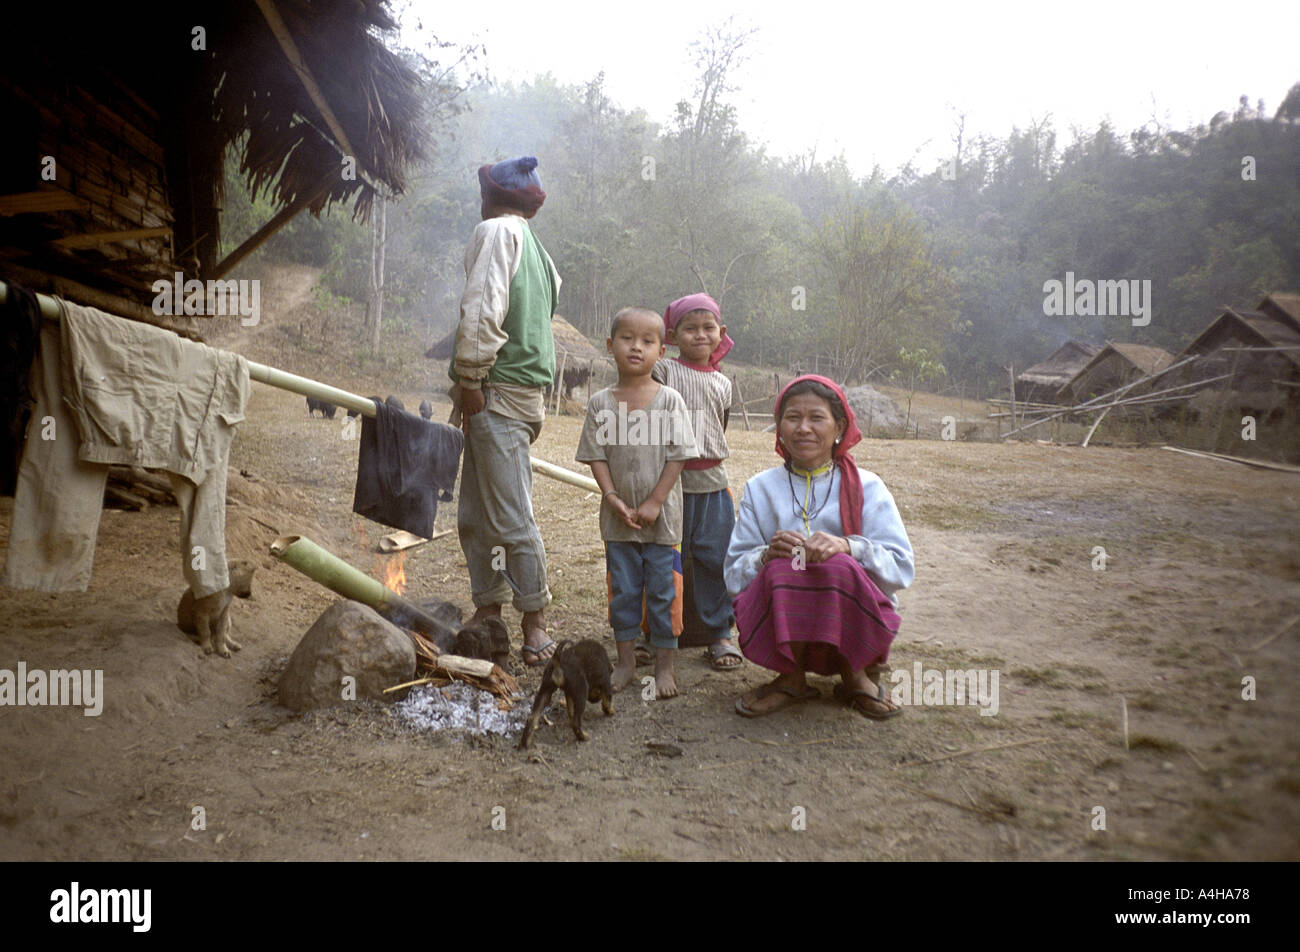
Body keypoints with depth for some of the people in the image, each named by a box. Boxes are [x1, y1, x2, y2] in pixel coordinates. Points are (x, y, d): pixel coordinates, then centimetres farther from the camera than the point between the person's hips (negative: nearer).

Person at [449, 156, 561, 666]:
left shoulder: (495, 230, -4)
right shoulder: (537, 250, 22)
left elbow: (483, 308, -17)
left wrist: (470, 380, -13)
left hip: (499, 393, -10)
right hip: (525, 392, 10)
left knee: (511, 517, -6)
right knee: (475, 514, 14)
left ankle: (535, 623, 2)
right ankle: (488, 611, 22)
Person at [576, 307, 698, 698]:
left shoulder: (669, 400, -6)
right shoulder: (601, 403, 0)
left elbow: (677, 456, -8)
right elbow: (596, 455, 0)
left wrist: (655, 502, -12)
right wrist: (613, 498, -11)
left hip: (662, 516, -2)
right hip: (618, 516, 2)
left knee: (663, 591, 6)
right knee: (622, 590, 12)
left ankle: (664, 666, 19)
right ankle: (626, 661, 26)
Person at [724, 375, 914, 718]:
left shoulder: (866, 487, 4)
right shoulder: (760, 489, 8)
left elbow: (901, 567, -7)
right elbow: (733, 576, 1)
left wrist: (846, 546, -26)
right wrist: (767, 555, -21)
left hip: (853, 624, 0)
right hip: (780, 622, 1)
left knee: (838, 566, -30)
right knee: (782, 569, -29)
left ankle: (855, 676, -3)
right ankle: (791, 677, -4)